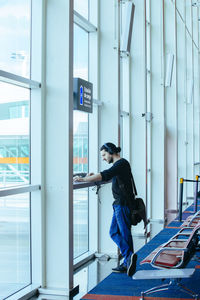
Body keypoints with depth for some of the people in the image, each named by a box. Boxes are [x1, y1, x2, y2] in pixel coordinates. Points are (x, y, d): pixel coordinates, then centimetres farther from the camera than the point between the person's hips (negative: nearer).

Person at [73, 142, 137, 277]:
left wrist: (83, 179, -30)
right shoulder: (120, 164, 17)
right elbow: (108, 176, 33)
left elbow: (105, 176, -28)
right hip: (120, 204, 10)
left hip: (123, 204, -10)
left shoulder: (121, 164, -14)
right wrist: (94, 175, 17)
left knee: (125, 233, -9)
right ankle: (127, 263, 9)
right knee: (114, 232, 9)